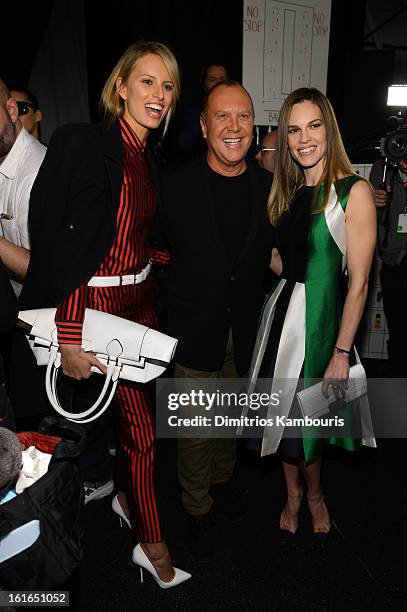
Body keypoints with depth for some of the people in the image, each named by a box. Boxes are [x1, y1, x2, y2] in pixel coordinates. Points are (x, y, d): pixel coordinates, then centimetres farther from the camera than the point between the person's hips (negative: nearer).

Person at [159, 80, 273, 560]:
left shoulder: (269, 186, -3)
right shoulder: (175, 186, -12)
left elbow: (272, 254, 6)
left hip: (246, 331, 3)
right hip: (196, 332, -3)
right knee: (196, 430, 10)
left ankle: (221, 480, 52)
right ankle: (197, 510, 36)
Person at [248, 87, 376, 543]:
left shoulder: (353, 190, -11)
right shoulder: (289, 190, 9)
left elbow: (358, 282, -14)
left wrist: (341, 353, -15)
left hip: (319, 317, -5)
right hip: (283, 309, 5)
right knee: (282, 414, 13)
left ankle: (313, 496, 41)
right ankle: (294, 495, 40)